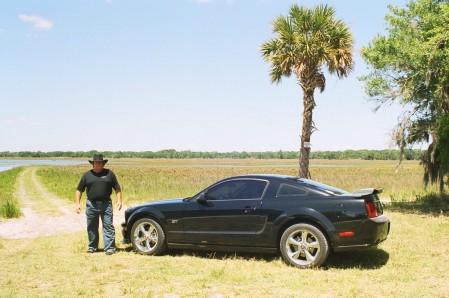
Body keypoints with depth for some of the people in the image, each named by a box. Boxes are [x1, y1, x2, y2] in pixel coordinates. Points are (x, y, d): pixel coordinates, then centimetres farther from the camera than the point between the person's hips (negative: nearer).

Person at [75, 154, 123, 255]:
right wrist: (77, 203, 2)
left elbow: (117, 188, 8)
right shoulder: (87, 175, 7)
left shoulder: (109, 174, 6)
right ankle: (92, 247, 25)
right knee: (92, 228, 11)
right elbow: (79, 190, 10)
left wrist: (119, 200, -3)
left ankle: (109, 248, -2)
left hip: (106, 204, -1)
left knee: (108, 226, -5)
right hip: (91, 205, 2)